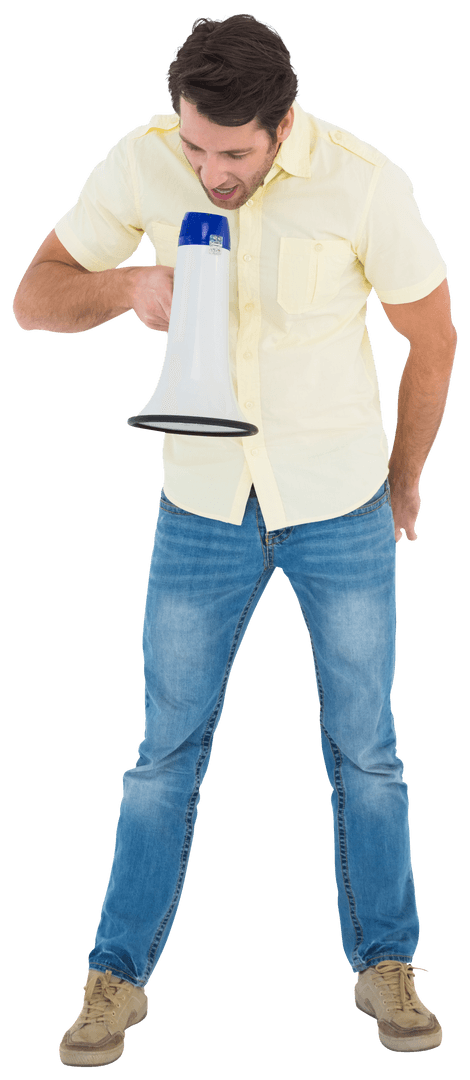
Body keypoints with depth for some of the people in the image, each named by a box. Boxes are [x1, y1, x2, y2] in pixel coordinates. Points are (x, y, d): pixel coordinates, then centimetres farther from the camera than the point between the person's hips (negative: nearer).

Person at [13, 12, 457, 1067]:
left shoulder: (366, 184, -20)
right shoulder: (141, 163, -13)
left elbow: (432, 339, -5)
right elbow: (34, 299, -5)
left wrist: (403, 482, 7)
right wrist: (130, 286, -27)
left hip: (341, 508, -1)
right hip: (203, 504, 1)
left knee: (364, 749, 9)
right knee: (169, 747, 8)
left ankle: (386, 966, 26)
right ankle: (119, 976, 20)